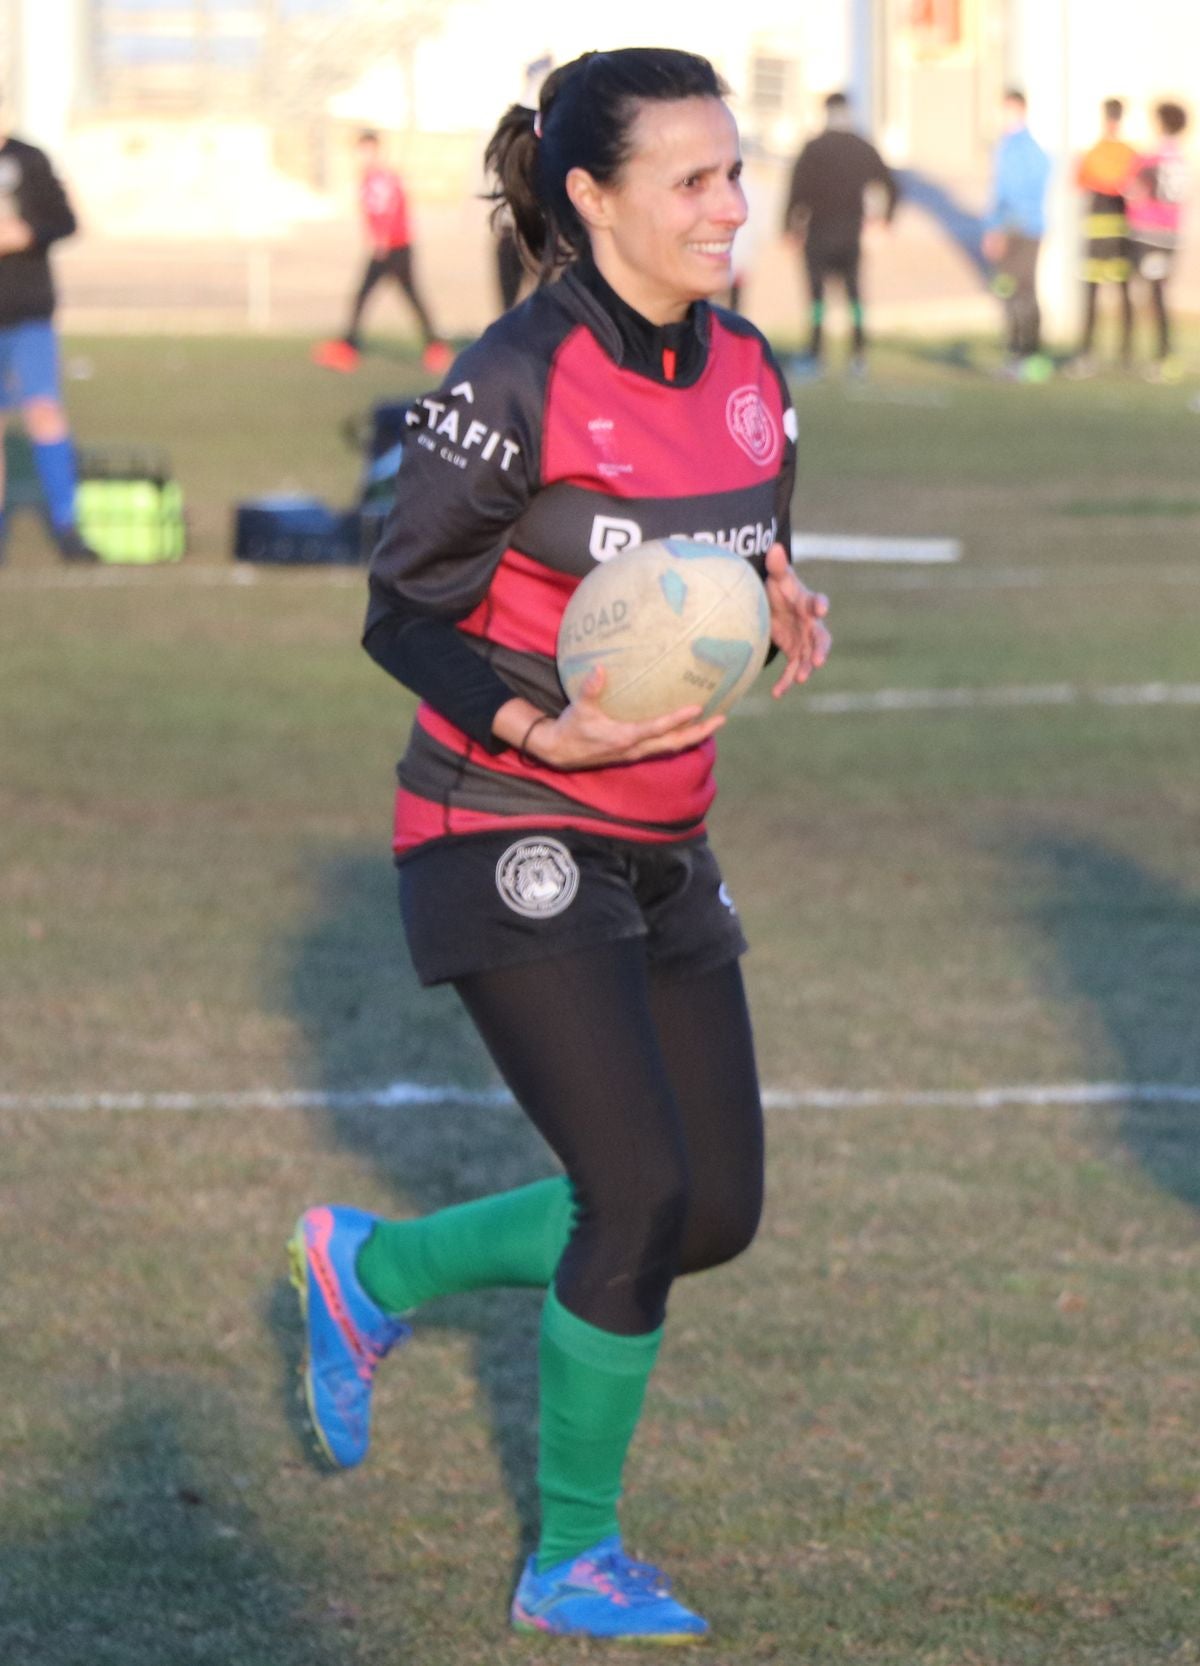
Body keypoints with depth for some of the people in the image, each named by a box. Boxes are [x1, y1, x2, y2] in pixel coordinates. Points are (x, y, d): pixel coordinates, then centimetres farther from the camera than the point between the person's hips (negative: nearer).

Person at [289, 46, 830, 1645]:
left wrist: (786, 619, -7)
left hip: (662, 853, 8)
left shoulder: (747, 376, 5)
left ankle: (375, 1269, 28)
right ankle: (571, 1561, 3)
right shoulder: (518, 384, -16)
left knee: (717, 1210, 7)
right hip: (509, 840, -8)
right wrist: (545, 729, -27)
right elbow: (404, 616, -11)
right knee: (643, 1188, -15)